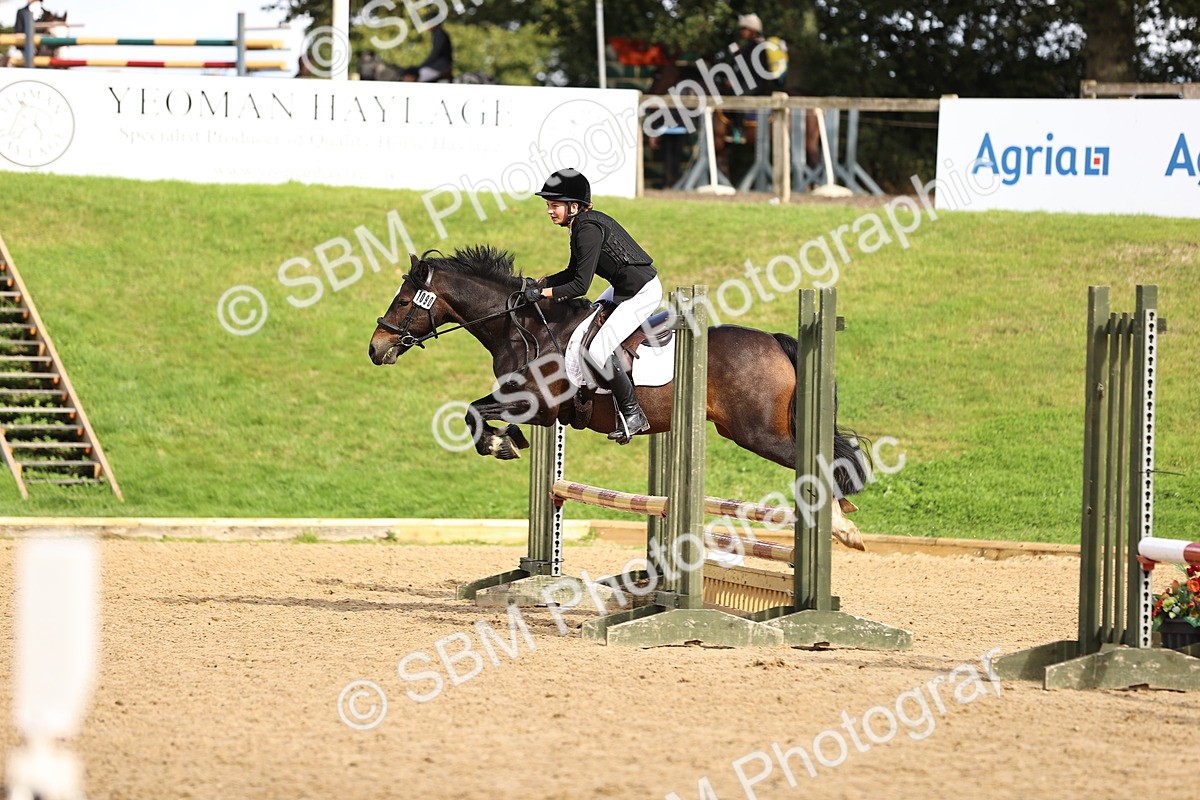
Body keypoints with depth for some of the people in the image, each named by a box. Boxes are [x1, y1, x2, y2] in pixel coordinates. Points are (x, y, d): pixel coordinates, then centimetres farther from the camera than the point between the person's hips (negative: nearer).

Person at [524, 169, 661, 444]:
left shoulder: (589, 230, -22)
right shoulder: (583, 224, 8)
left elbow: (581, 285, -23)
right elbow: (573, 274, 17)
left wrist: (544, 293, -17)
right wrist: (540, 283, 6)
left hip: (641, 293, -11)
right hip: (624, 289, 11)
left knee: (597, 350, -17)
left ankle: (633, 414, -7)